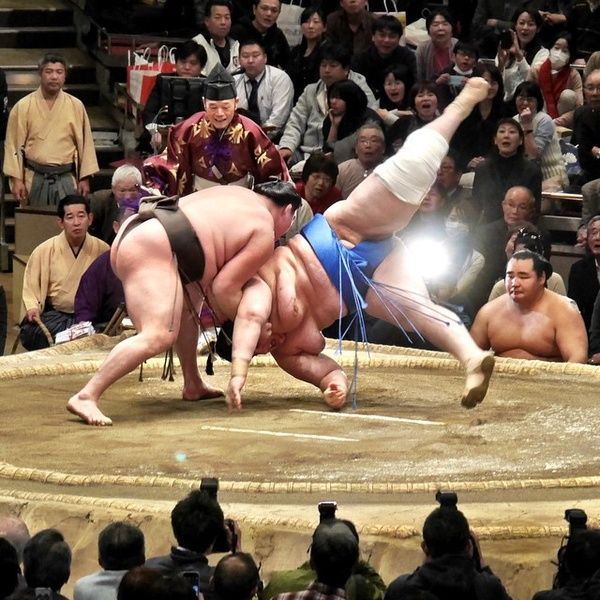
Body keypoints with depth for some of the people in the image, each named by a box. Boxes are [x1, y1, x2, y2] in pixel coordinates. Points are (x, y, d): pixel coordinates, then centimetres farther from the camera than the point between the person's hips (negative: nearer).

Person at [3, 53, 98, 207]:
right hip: (34, 178, 0)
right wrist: (16, 179, -3)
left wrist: (85, 179, 4)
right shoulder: (22, 107, 0)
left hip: (66, 178, 1)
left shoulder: (76, 106, 4)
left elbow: (85, 144, 7)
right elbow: (13, 145, 2)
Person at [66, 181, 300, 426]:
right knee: (159, 335, -23)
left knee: (188, 304, 29)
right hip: (151, 250, -11)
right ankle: (86, 397, -32)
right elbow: (224, 288, -3)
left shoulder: (239, 195, 28)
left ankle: (193, 385, 29)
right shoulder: (264, 234, 2)